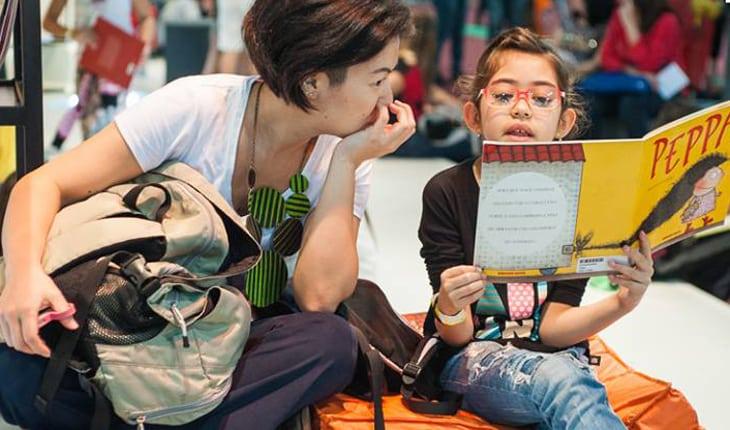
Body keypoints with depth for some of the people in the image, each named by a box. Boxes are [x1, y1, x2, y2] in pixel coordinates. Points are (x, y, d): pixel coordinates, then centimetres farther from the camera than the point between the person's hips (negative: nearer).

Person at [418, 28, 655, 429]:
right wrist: (450, 308, -33)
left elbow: (552, 328, -6)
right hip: (473, 355, -2)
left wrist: (621, 303, -24)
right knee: (561, 382, -35)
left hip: (556, 355, 2)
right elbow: (457, 335, -8)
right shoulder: (447, 192, -6)